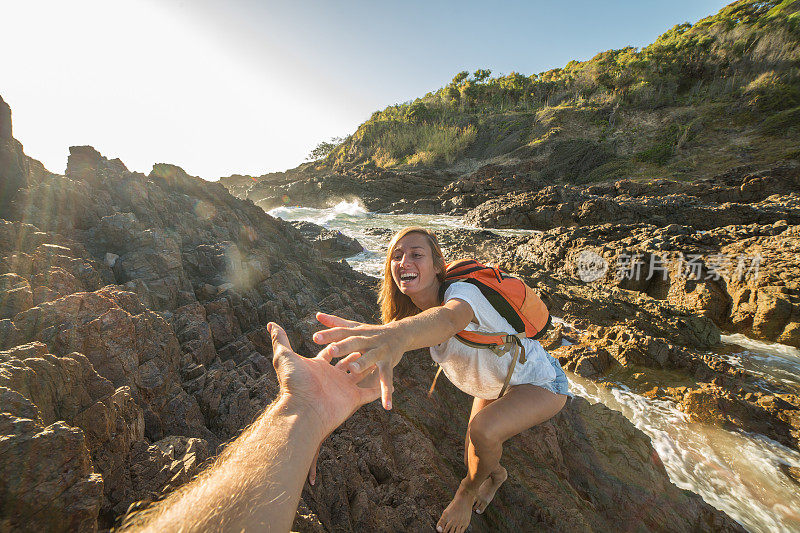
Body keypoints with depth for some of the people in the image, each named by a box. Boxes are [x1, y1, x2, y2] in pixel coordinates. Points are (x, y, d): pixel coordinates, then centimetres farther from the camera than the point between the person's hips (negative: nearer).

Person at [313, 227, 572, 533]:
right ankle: (496, 475, 48)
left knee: (484, 430, -28)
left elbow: (449, 318, -60)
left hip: (541, 383, -6)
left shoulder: (462, 291, -38)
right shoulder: (414, 309, -10)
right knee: (475, 460, 9)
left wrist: (399, 334, -80)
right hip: (496, 386, 6)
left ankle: (468, 491, 8)